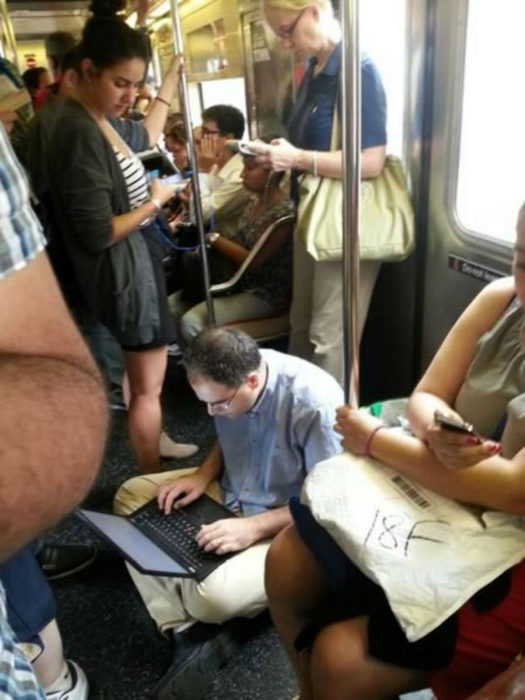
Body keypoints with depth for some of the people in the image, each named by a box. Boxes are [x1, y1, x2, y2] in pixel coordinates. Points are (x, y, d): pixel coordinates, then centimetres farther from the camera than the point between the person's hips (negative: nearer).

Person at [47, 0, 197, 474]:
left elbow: (144, 137, 28)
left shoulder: (102, 118, 4)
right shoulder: (80, 133, -24)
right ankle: (154, 480, 24)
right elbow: (99, 234, -25)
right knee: (148, 385, 5)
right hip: (124, 270, -10)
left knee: (145, 374, 25)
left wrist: (171, 82, 28)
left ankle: (155, 444, 46)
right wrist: (155, 202, -13)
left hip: (139, 261, 10)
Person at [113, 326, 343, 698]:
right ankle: (185, 630, -8)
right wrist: (204, 474, -8)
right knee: (130, 496, 2)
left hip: (287, 526, -7)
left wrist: (254, 527, -27)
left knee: (216, 596, -30)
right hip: (232, 490, 7)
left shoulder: (314, 403, -32)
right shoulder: (230, 379, -12)